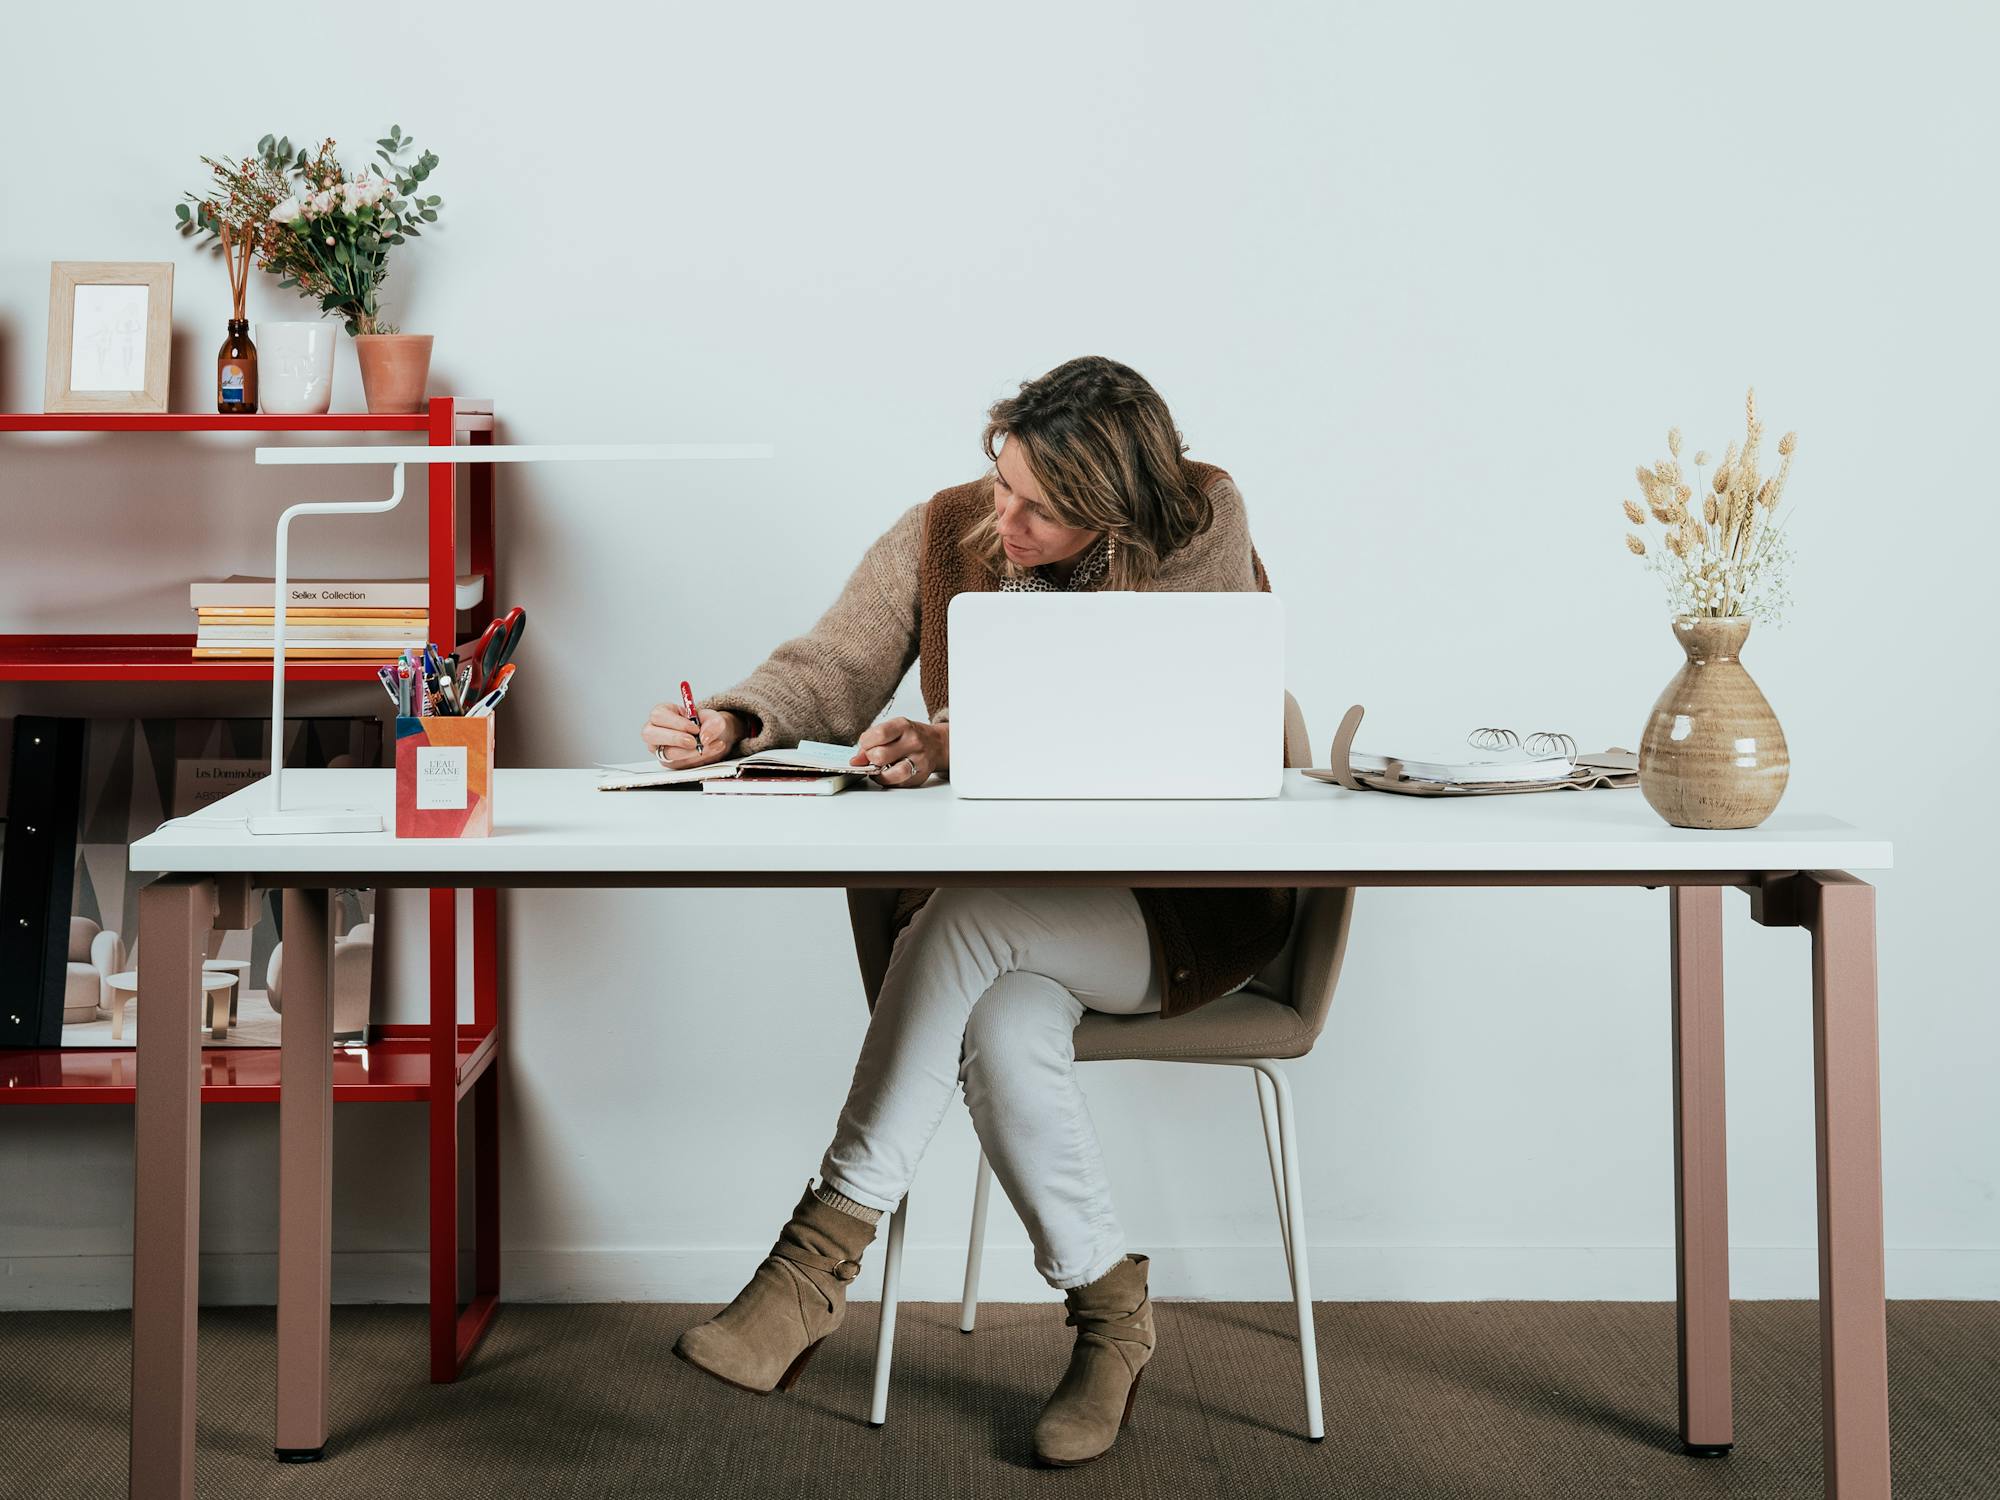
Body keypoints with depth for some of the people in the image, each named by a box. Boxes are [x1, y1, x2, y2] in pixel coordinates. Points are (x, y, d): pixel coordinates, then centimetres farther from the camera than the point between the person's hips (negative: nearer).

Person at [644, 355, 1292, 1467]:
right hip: (1006, 888, 4)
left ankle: (825, 1251, -26)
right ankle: (1112, 1317, -12)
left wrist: (954, 744, -32)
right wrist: (735, 723, -20)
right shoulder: (942, 534, 2)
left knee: (970, 919, -34)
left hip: (1185, 905, -4)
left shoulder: (1201, 526, -10)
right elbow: (833, 668, 3)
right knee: (1004, 1029, -32)